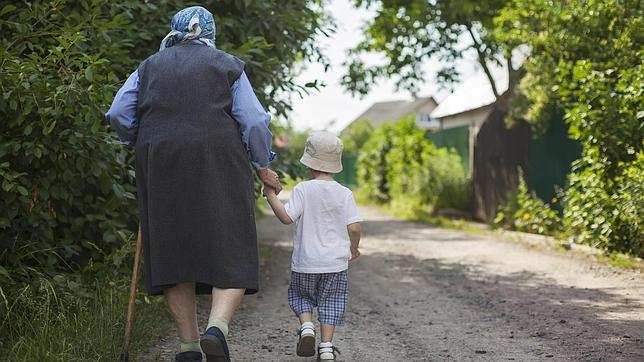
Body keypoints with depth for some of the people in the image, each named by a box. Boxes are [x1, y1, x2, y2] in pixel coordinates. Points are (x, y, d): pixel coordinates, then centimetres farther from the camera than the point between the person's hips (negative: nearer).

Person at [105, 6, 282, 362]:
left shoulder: (150, 66, 17)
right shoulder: (227, 65, 10)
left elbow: (118, 113, 7)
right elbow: (253, 120, 2)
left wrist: (142, 143, 24)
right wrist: (263, 166, 12)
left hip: (161, 165, 3)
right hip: (218, 163, -2)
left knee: (173, 252, 8)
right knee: (230, 253, -2)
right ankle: (217, 327, -26)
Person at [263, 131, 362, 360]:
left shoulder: (303, 190, -8)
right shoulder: (344, 194, -2)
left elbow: (286, 217, -17)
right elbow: (354, 227, -6)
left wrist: (271, 195, -7)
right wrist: (353, 248, 12)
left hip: (305, 263, -1)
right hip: (335, 263, 1)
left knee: (300, 296, 20)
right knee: (330, 303, 11)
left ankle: (306, 326, -4)